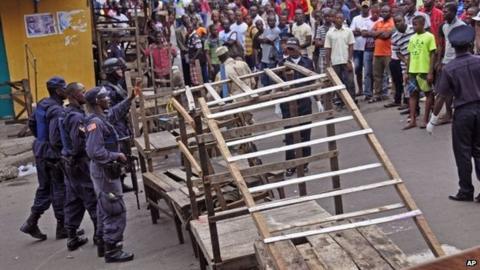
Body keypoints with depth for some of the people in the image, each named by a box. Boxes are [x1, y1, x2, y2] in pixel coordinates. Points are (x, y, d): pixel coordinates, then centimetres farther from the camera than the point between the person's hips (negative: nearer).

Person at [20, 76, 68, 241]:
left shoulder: (42, 105, 5)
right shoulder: (57, 111, -22)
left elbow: (31, 123, 18)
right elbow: (56, 138, -27)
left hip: (40, 152, 8)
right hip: (54, 155, -8)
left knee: (44, 188, 18)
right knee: (60, 191, 4)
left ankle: (31, 223, 17)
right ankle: (62, 227, 14)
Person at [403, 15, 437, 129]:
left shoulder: (429, 36, -6)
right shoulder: (412, 38, 10)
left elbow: (432, 55, -8)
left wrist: (430, 72, -13)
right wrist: (408, 72, 12)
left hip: (425, 71, -6)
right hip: (413, 71, 6)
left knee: (428, 94, 6)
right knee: (413, 94, 4)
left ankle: (425, 120, 11)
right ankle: (412, 120, 6)